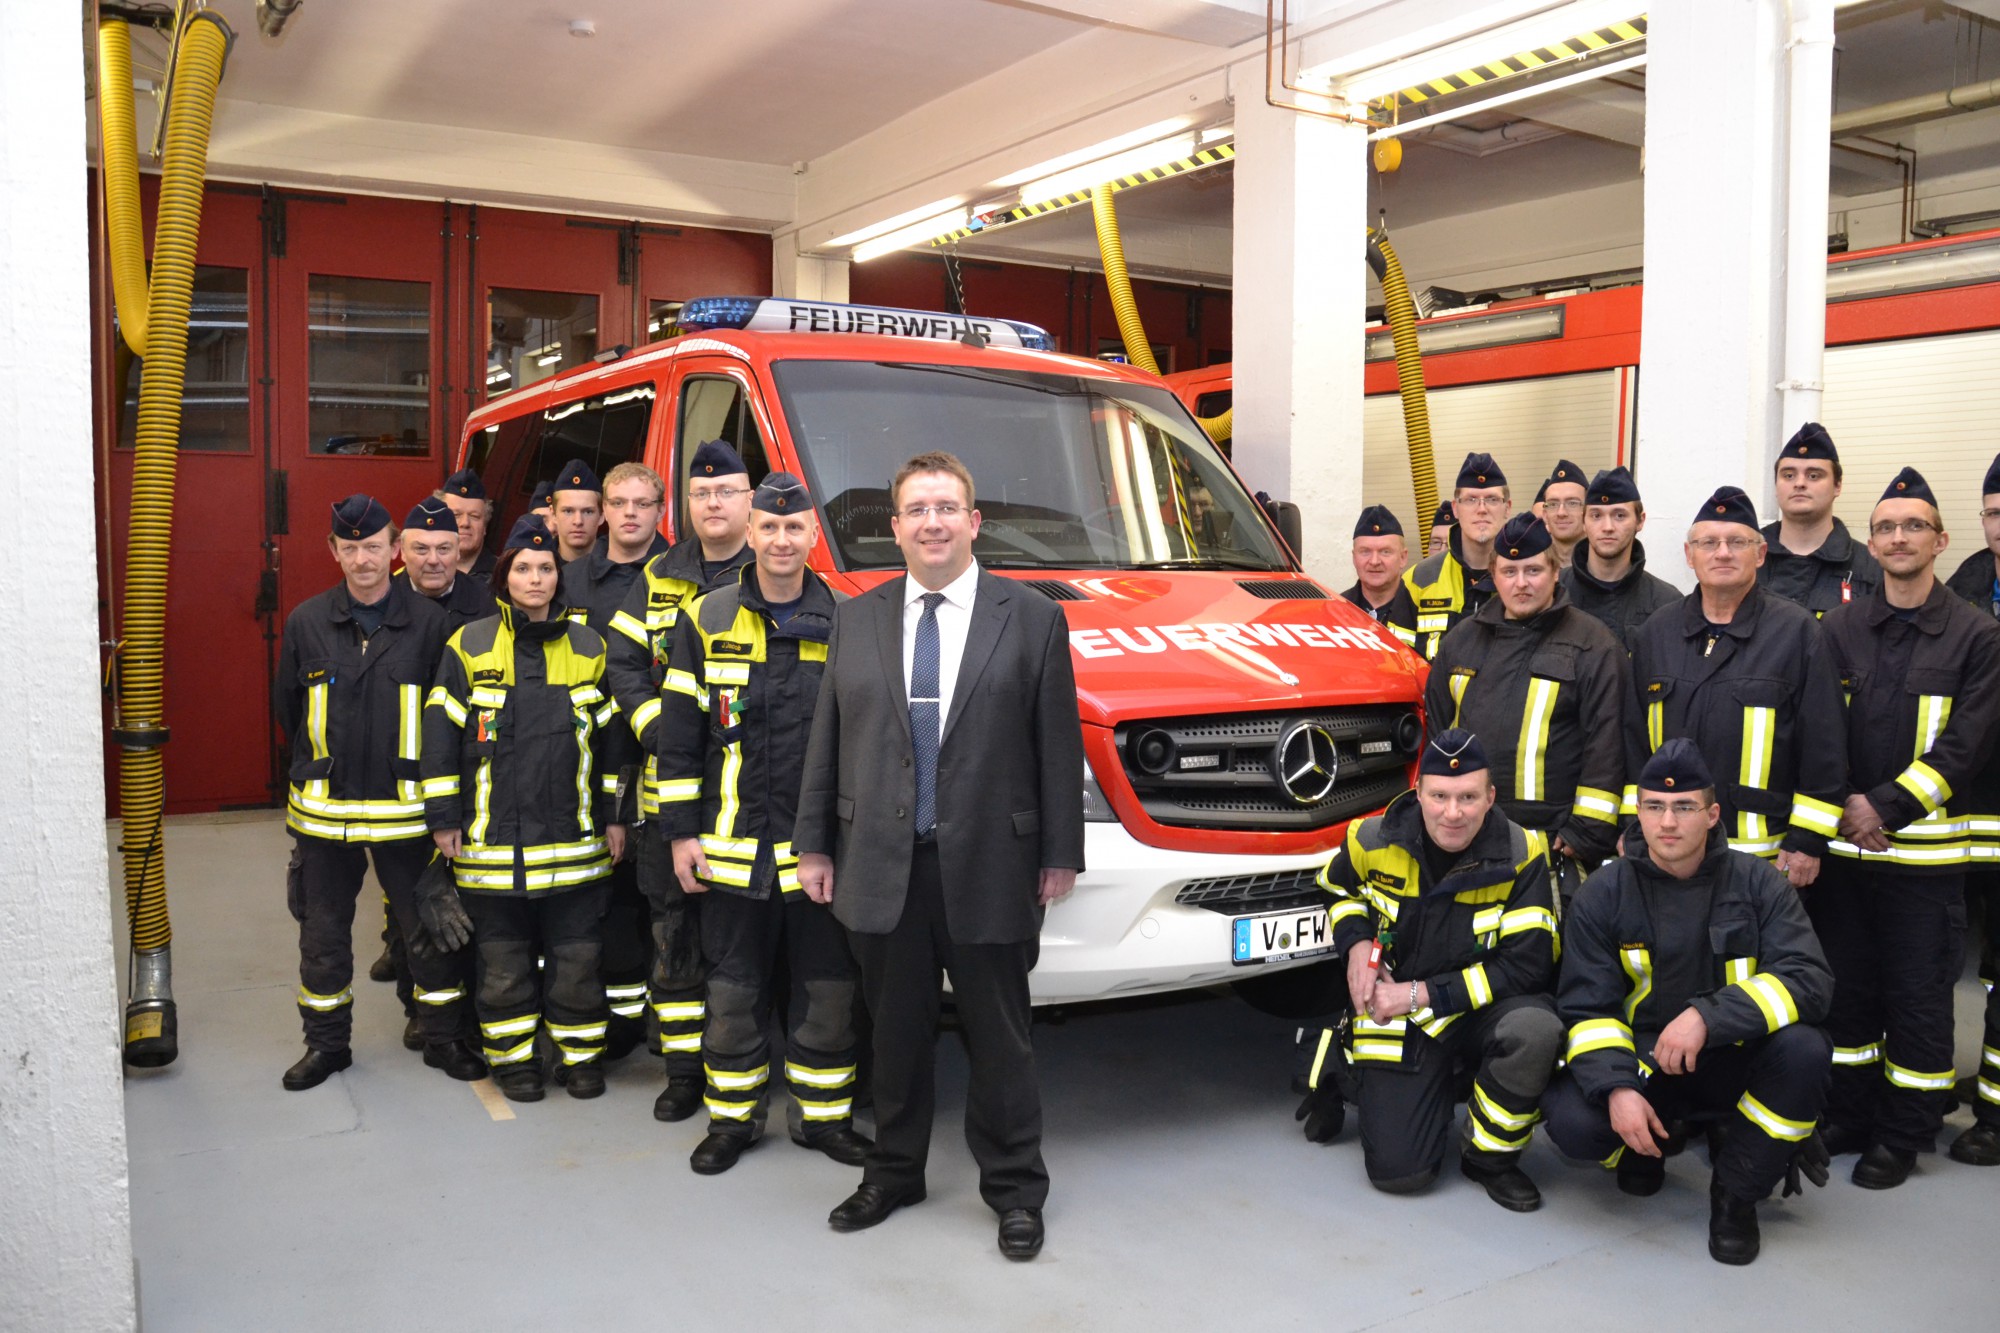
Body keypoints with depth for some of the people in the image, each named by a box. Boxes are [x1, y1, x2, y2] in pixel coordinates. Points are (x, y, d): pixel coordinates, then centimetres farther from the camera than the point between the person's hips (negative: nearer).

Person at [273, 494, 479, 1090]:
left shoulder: (428, 623, -4)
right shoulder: (306, 622, 1)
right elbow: (287, 710, 12)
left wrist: (402, 763, 2)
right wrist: (319, 764, 12)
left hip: (404, 809, -2)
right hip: (324, 808, 2)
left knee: (427, 923, 6)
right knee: (323, 929, 12)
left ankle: (443, 1037, 22)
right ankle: (326, 1043, 29)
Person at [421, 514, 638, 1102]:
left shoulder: (589, 648, 4)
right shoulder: (469, 646, 0)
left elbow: (612, 736, 9)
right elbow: (440, 734, 1)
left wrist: (615, 815, 7)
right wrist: (443, 818, -1)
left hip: (574, 837, 1)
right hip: (492, 836, -1)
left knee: (576, 953, 7)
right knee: (503, 955, 9)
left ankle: (582, 1052, 22)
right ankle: (513, 1056, 25)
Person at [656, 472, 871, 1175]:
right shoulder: (707, 620, 3)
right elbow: (679, 733, 3)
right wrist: (681, 832, 0)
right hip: (733, 845, 0)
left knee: (829, 990, 7)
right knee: (733, 991, 9)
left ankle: (823, 1115, 23)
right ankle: (732, 1118, 25)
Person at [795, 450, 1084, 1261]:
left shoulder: (1033, 621, 0)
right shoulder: (856, 621, 8)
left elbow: (1058, 746, -1)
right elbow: (826, 740, 9)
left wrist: (1061, 853, -3)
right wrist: (813, 843, 6)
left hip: (988, 868, -2)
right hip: (881, 867, 3)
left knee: (999, 1038, 9)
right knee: (897, 1034, 15)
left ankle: (1013, 1189, 24)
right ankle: (894, 1173, 32)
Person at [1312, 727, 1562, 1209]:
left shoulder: (1520, 857, -16)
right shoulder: (1375, 840, -9)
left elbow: (1526, 966, -19)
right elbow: (1338, 889, 15)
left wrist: (1420, 993, -20)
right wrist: (1357, 944, -7)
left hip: (1481, 1010, 0)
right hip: (1398, 1021, 1)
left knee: (1536, 1030, -37)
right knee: (1398, 1172, -11)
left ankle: (1492, 1157, -8)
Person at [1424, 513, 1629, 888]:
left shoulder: (1593, 646, -2)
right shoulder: (1462, 640, 13)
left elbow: (1606, 746, -7)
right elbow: (1436, 727, 18)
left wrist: (1587, 830, -12)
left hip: (1553, 842, -5)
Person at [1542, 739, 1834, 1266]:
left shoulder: (1757, 883, -6)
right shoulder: (1603, 895, -4)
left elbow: (1809, 979, -18)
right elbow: (1588, 1006, -6)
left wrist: (1708, 1016, -32)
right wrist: (1616, 1087, -25)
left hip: (1733, 1061, 0)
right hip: (1640, 1064, 0)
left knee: (1804, 1050, -31)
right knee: (1571, 1119, -28)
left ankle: (1736, 1192, -6)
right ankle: (1645, 1148, 11)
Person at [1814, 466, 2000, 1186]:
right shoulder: (1838, 628, 6)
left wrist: (1886, 808, -16)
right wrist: (1845, 806, -10)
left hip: (1925, 849, -3)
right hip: (1842, 843, 3)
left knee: (1917, 995, 5)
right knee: (1846, 985, 11)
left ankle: (1904, 1136, 19)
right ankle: (1848, 1117, 25)